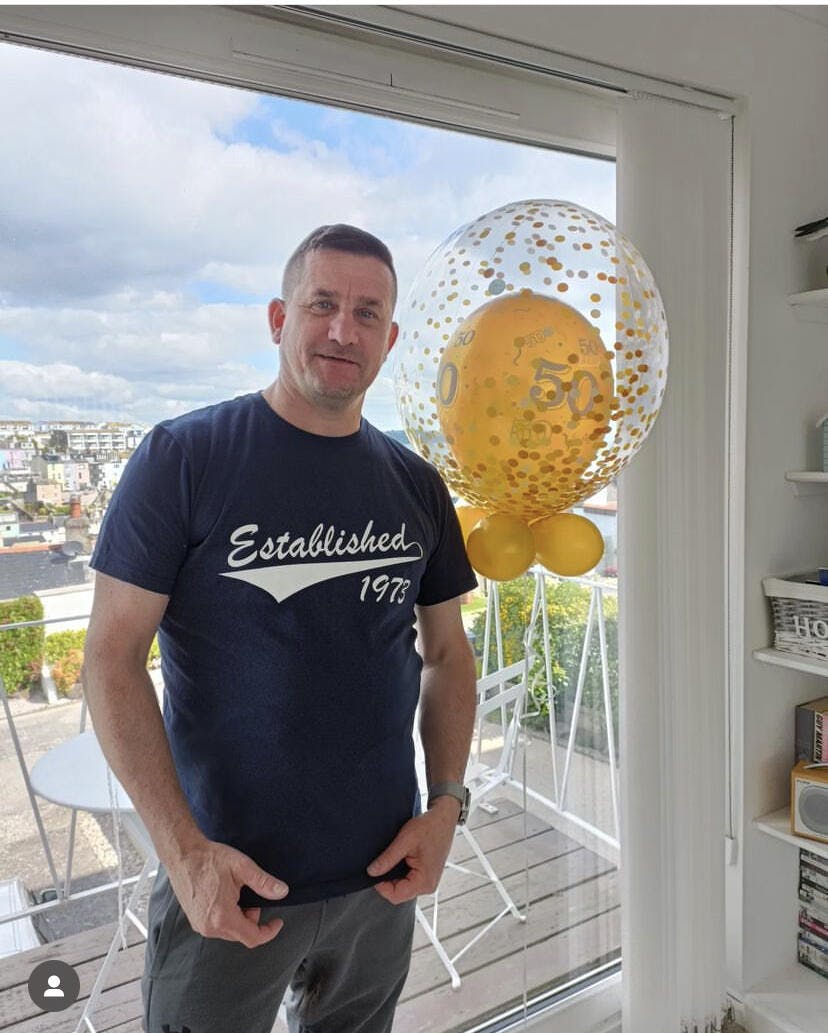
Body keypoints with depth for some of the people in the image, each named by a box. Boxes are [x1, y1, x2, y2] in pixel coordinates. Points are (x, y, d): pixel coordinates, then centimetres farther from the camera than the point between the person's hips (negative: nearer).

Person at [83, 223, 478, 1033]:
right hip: (228, 881, -4)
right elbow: (112, 657, -12)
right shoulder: (182, 457, -11)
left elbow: (446, 650, 7)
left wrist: (445, 804, -3)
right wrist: (184, 851, -17)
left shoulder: (414, 485, 1)